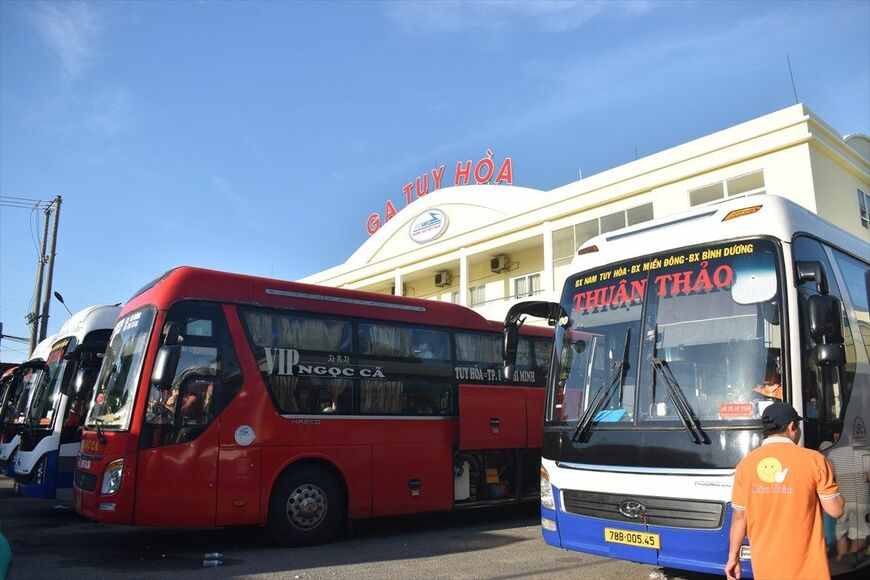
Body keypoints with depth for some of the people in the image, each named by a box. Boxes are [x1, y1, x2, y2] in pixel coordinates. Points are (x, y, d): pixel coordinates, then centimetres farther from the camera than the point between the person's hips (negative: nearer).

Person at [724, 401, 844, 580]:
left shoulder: (745, 464, -2)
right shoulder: (813, 460, -9)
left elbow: (739, 517, 2)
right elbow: (836, 510, -5)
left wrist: (733, 557, 12)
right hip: (805, 565, -2)